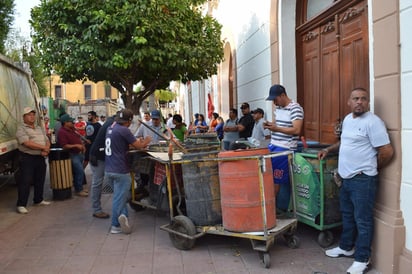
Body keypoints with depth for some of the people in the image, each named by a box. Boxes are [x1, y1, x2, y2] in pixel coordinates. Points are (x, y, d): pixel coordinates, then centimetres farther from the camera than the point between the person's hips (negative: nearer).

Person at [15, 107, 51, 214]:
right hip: (27, 158, -7)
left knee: (40, 180, 14)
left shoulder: (40, 128, 17)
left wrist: (46, 150, -10)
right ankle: (21, 205, -2)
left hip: (40, 158, 7)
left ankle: (38, 200, 28)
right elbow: (27, 143, -19)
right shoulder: (21, 129, -7)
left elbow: (47, 141, 12)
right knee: (25, 182, -6)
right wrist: (43, 147, -14)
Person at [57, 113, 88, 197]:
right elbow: (64, 146, -24)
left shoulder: (72, 129, 11)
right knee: (80, 171, -13)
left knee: (77, 172, 16)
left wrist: (82, 145, 8)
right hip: (72, 155, -9)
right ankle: (79, 190, -3)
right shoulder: (62, 132, -17)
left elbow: (78, 138, 23)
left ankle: (78, 188, 26)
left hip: (79, 153, 9)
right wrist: (76, 145, -27)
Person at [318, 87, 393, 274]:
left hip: (363, 180, -9)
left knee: (363, 220, 3)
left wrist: (373, 169, -5)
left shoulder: (373, 122, -17)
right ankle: (346, 247, 39)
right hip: (346, 178, 9)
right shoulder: (347, 119, 11)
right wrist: (329, 149, 14)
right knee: (347, 216, 22)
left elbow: (387, 151, -18)